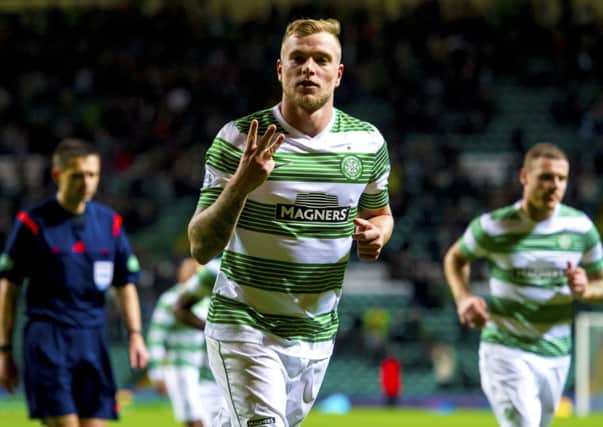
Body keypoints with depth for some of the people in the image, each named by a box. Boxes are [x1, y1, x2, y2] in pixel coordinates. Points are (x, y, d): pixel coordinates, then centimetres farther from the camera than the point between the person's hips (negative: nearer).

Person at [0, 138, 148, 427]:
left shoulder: (110, 223, 10)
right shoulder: (33, 223, -3)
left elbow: (125, 284, 16)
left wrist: (135, 335, 3)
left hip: (92, 340, 4)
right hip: (47, 338, -4)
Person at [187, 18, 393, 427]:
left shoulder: (368, 143, 1)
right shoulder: (238, 140, -12)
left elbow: (380, 212, 20)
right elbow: (201, 247, -14)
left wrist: (375, 234, -5)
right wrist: (239, 185, -31)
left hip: (318, 331, 5)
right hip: (245, 327, -5)